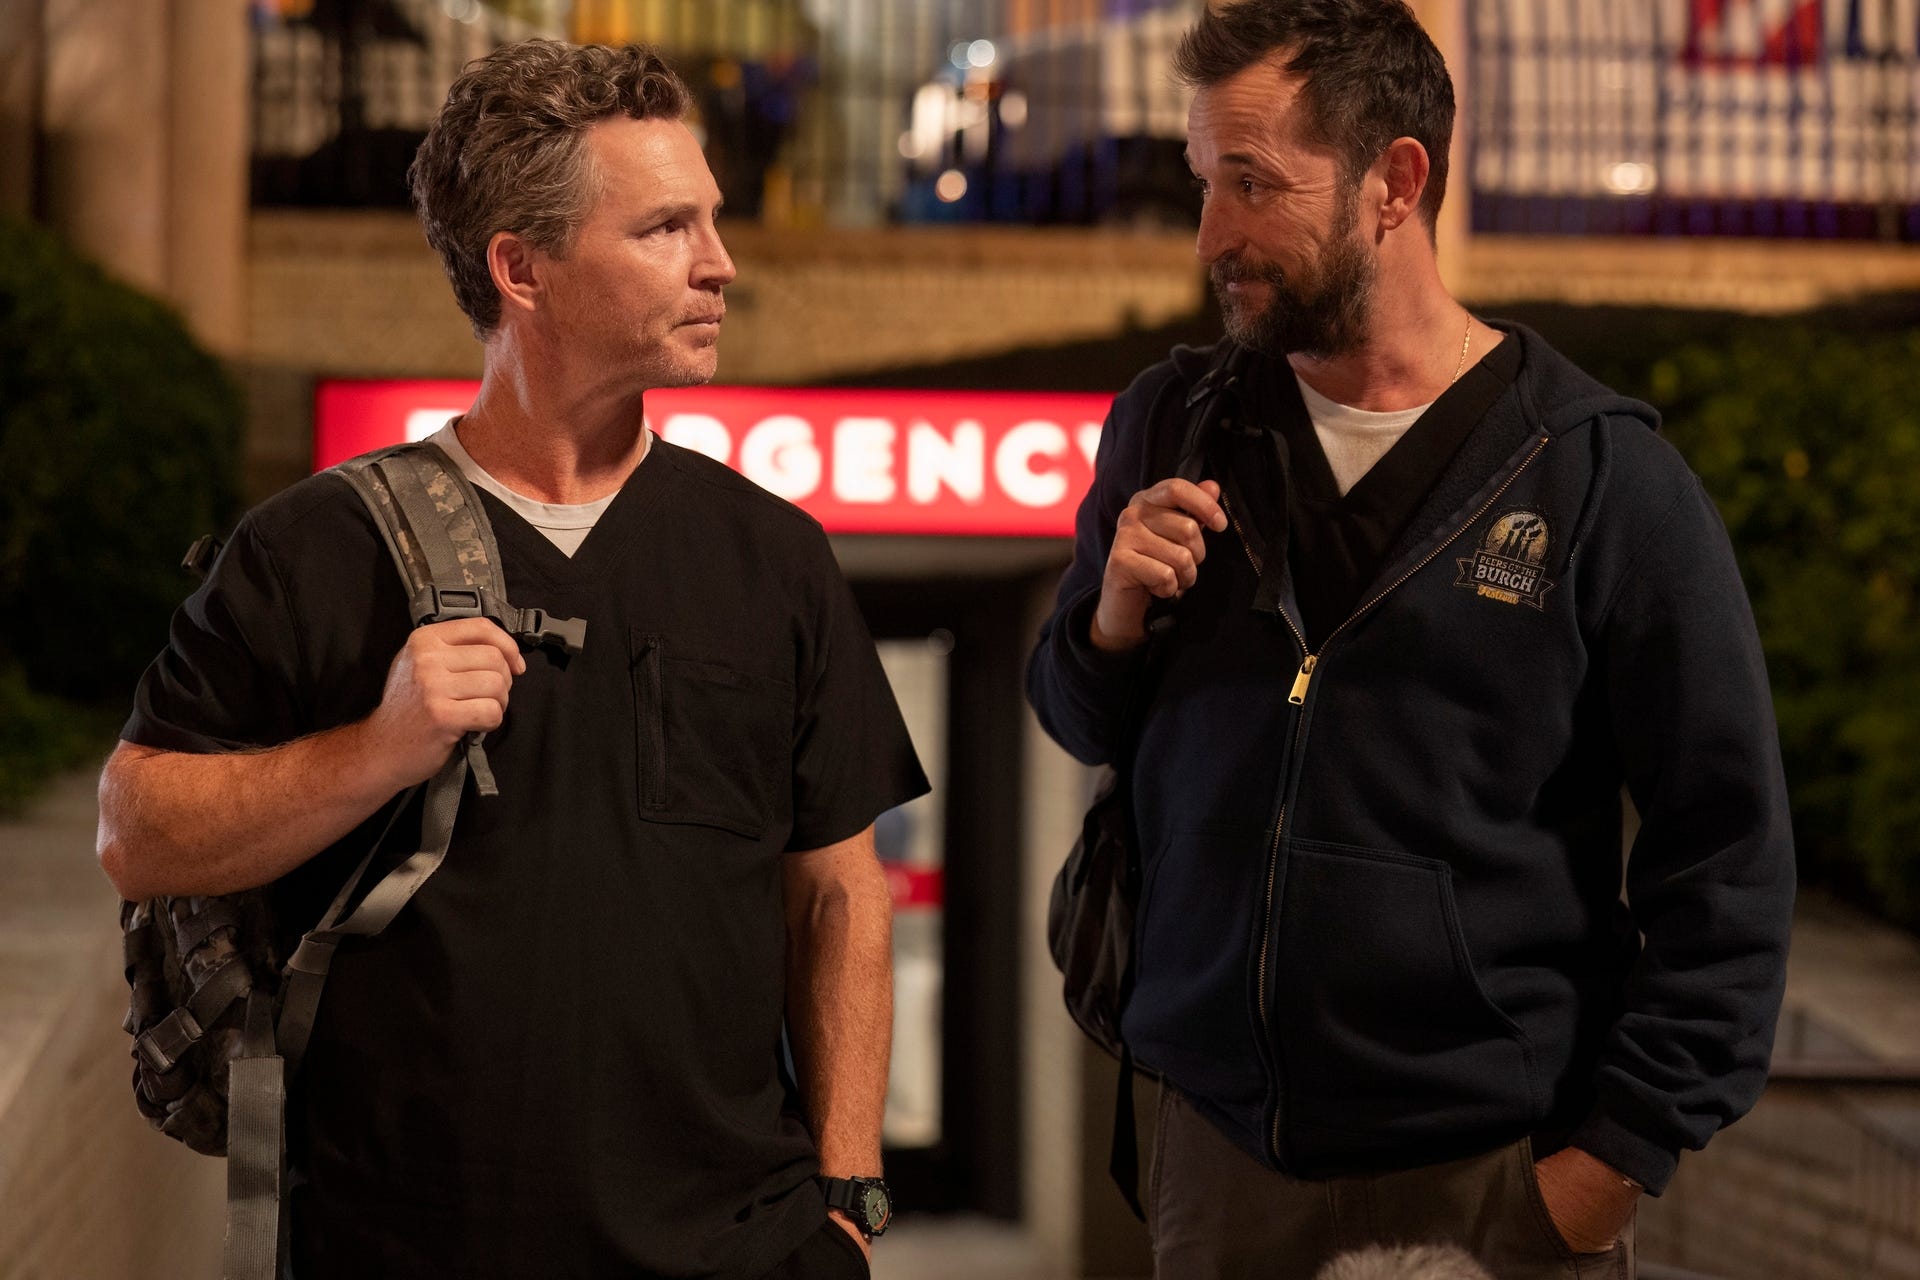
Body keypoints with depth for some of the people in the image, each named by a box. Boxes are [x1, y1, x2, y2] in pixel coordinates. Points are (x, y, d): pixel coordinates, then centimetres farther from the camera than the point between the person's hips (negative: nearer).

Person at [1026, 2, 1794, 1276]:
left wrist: (1616, 1159, -9)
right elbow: (1083, 727, 14)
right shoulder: (1170, 429, 4)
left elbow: (1726, 850, -7)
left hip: (1497, 1172, -3)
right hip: (1223, 1150, 4)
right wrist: (1115, 618, -8)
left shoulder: (1601, 477, -9)